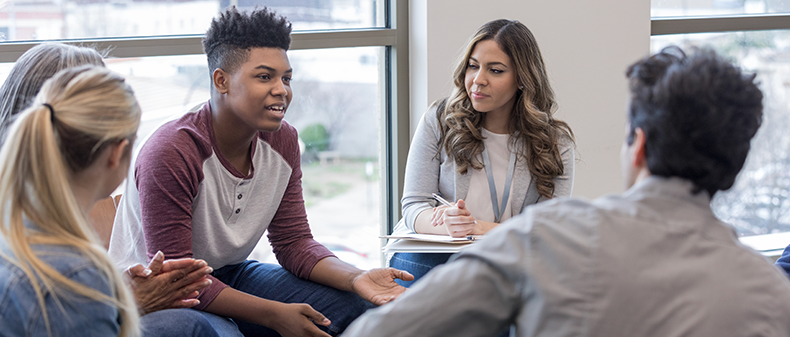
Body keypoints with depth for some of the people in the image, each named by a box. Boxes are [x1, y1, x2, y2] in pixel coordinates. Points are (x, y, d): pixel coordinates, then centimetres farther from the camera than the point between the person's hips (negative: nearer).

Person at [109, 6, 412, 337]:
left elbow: (294, 242, 0)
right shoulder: (170, 154, -26)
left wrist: (356, 279, -20)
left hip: (229, 275, 6)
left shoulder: (283, 141, -3)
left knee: (354, 309, -10)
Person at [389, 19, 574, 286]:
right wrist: (450, 225, -24)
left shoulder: (556, 141, 4)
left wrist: (479, 228, -21)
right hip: (429, 255, 0)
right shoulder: (439, 121, 4)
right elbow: (414, 206, 1)